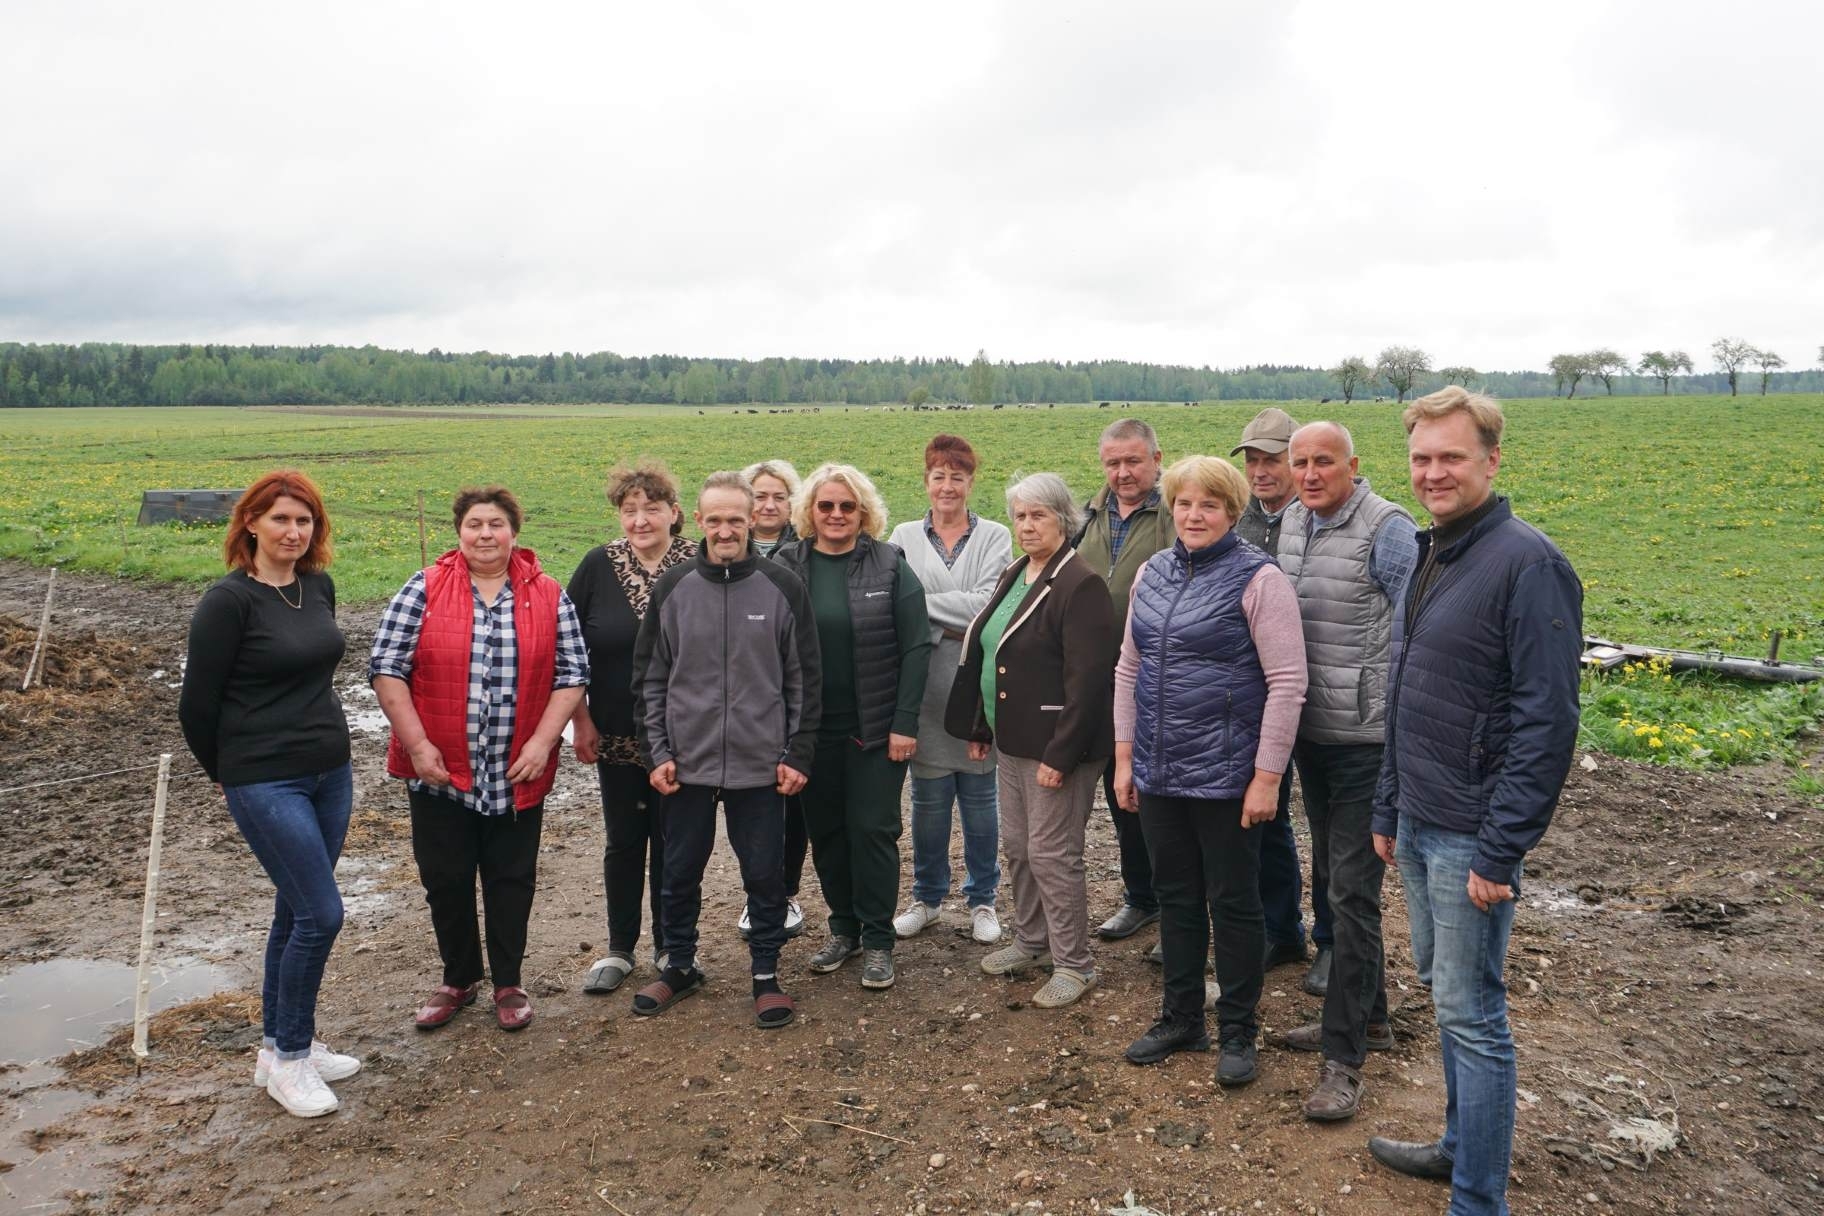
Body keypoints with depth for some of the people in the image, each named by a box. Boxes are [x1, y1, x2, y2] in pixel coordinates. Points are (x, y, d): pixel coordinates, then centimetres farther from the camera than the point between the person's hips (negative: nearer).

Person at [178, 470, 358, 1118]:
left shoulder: (320, 586, 6)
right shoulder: (229, 601, -14)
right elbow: (197, 702, -8)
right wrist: (225, 772, 4)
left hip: (331, 773, 7)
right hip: (265, 784, -7)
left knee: (296, 911, 14)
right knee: (321, 914, -8)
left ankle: (281, 1043, 29)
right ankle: (286, 1057, 11)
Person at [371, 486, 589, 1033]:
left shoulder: (549, 597, 1)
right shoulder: (423, 590, -3)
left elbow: (572, 674, 0)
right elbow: (386, 668, -5)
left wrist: (542, 741, -10)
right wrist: (417, 744, -12)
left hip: (517, 776, 0)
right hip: (440, 773, 0)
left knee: (511, 881, 10)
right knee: (445, 881, 11)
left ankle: (508, 983, 27)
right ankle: (458, 978, 31)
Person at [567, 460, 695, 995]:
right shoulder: (599, 565, -3)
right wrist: (580, 720, -1)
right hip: (617, 736, 1)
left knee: (672, 841, 10)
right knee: (623, 841, 12)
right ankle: (619, 948, 27)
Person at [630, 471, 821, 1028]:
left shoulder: (782, 588, -3)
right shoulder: (672, 588, 1)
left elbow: (804, 679, 0)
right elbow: (649, 677, 5)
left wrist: (797, 753, -3)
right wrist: (656, 751, -1)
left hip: (761, 766, -1)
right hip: (686, 763, 2)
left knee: (765, 874, 8)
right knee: (680, 872, 14)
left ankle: (767, 974, 25)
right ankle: (679, 966, 34)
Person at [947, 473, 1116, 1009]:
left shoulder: (1080, 585, -17)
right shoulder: (1012, 576, 12)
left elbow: (1086, 678, -20)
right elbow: (987, 655, 17)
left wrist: (1061, 754, -22)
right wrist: (979, 728, 16)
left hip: (1056, 745, -9)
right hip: (1011, 741, 9)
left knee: (1052, 853, -1)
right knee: (1017, 846, 18)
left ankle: (1074, 964, 15)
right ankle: (1031, 940, 36)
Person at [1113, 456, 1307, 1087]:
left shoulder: (1258, 578, -10)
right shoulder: (1153, 572, 7)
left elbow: (1287, 681, -13)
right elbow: (1129, 668, 12)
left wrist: (1267, 776, -15)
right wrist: (1124, 757, 9)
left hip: (1225, 774, -5)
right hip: (1159, 772, 6)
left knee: (1232, 904, 7)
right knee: (1175, 896, 16)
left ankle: (1238, 1032, 24)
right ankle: (1180, 1018, 32)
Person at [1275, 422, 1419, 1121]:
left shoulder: (1388, 530, -14)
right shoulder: (1290, 524, 8)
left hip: (1366, 739, -8)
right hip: (1310, 734, 8)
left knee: (1353, 891, -4)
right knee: (1331, 877, 18)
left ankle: (1344, 1056, 5)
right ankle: (1368, 1015, 35)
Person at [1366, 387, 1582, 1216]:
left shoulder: (1526, 564, -16)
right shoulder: (1427, 557, 11)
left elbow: (1547, 721, -19)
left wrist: (1501, 850, -20)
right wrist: (1387, 810, 17)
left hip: (1472, 836, -8)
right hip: (1419, 823, 8)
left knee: (1471, 1015, 1)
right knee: (1442, 988, 19)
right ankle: (1462, 1144, 36)